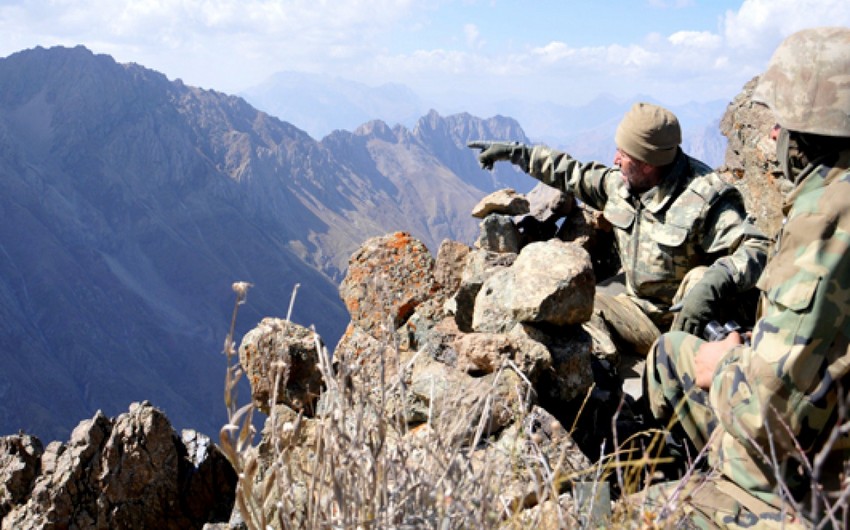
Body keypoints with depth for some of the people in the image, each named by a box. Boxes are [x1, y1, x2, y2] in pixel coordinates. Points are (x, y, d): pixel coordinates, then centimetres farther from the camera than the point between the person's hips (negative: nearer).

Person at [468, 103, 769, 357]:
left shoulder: (704, 199, -21)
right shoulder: (619, 183, 0)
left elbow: (755, 247, -28)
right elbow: (576, 175, 17)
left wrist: (713, 285, -47)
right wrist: (515, 153, 19)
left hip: (684, 321, -6)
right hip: (639, 310, 6)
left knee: (703, 278, -35)